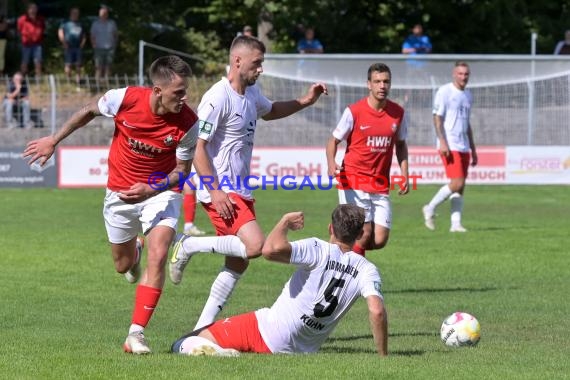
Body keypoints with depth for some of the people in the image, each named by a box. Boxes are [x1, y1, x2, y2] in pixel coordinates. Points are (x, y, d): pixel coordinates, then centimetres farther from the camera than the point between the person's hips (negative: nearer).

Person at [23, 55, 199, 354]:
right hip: (120, 192, 2)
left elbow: (182, 169, -12)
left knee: (157, 257, -22)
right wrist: (54, 140, 5)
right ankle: (134, 251, 55)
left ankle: (136, 333, -15)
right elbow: (89, 111, -2)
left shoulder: (188, 123, -25)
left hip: (161, 191, -2)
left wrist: (152, 189, -30)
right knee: (123, 265, 14)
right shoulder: (124, 99, -24)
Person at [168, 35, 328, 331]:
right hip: (220, 190, -10)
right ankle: (189, 245, -8)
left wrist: (305, 101, 23)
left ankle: (203, 327, 12)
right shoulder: (217, 98, -17)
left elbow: (269, 111, 36)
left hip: (240, 191, 10)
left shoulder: (251, 93, 12)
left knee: (238, 263, 7)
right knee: (255, 245, -25)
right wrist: (214, 191, -23)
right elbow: (197, 148, -18)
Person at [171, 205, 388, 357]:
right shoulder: (366, 271, -4)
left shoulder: (319, 251, -14)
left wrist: (285, 221, -11)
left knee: (182, 346, 3)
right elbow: (377, 311, -18)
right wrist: (383, 357, -8)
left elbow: (271, 249, -30)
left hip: (265, 331, -4)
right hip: (303, 352, 4)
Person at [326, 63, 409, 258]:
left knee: (380, 240, -3)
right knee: (365, 234, -14)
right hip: (353, 182, -4)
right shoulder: (354, 111, -8)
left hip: (381, 186, 4)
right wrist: (331, 163, -20)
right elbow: (334, 140, 0)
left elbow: (401, 144, 18)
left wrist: (404, 175, 7)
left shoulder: (398, 113, 4)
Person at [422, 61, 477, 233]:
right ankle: (430, 209, 2)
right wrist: (442, 142, -18)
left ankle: (456, 224, 2)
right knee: (457, 183, -15)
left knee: (460, 187, 2)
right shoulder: (445, 92, -5)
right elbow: (437, 118, -8)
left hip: (463, 147, 7)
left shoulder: (468, 95, 17)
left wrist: (473, 149, 21)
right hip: (450, 146, -7)